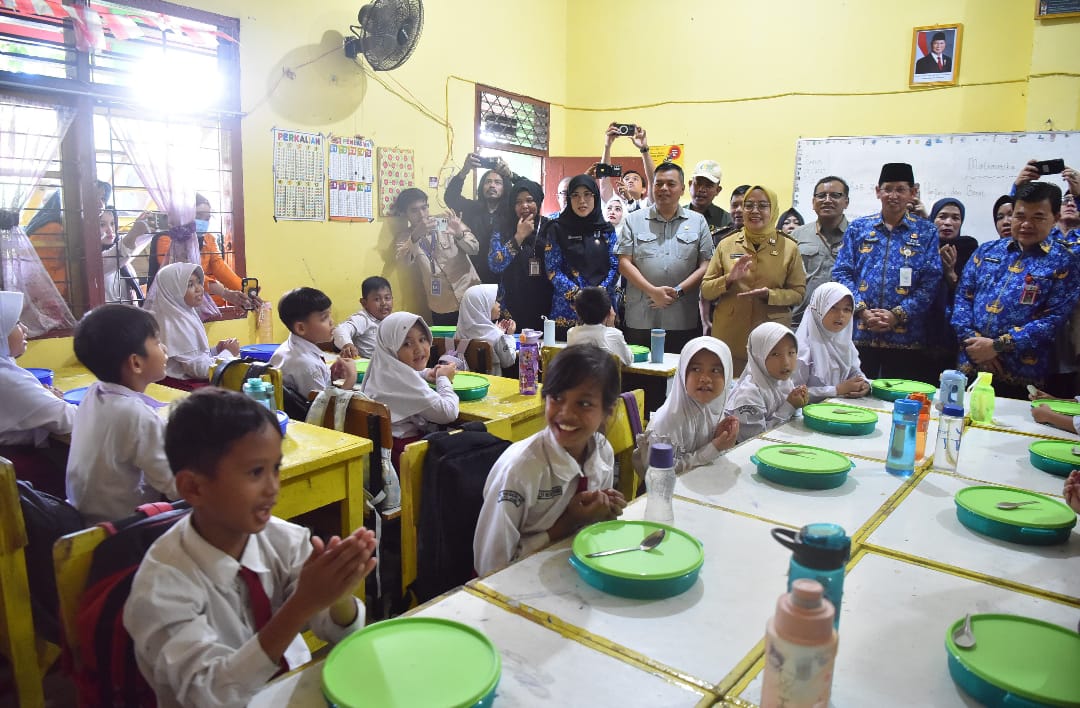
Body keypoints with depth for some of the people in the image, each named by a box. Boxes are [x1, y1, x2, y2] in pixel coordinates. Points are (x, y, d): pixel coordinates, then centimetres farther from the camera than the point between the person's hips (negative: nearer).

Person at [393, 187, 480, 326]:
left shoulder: (448, 221, 1)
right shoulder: (405, 236, 4)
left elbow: (474, 249, -3)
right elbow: (404, 259, -18)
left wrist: (459, 234, -24)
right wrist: (416, 235, -35)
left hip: (469, 296, 0)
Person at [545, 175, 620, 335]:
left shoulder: (607, 230, 9)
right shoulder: (557, 229, 2)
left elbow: (615, 266, 4)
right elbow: (553, 269, -4)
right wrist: (579, 295, -14)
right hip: (567, 309, -2)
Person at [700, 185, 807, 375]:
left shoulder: (789, 248, 5)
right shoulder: (726, 245, 6)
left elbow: (798, 293, 3)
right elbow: (705, 290, 6)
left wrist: (769, 294, -15)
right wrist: (728, 279, -13)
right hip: (729, 336, 0)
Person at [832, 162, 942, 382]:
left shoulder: (926, 233, 8)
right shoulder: (858, 228, 11)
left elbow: (931, 282, 0)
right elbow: (841, 273, 4)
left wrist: (897, 315, -13)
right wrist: (862, 311, -10)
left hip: (906, 338, 0)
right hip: (859, 334, 1)